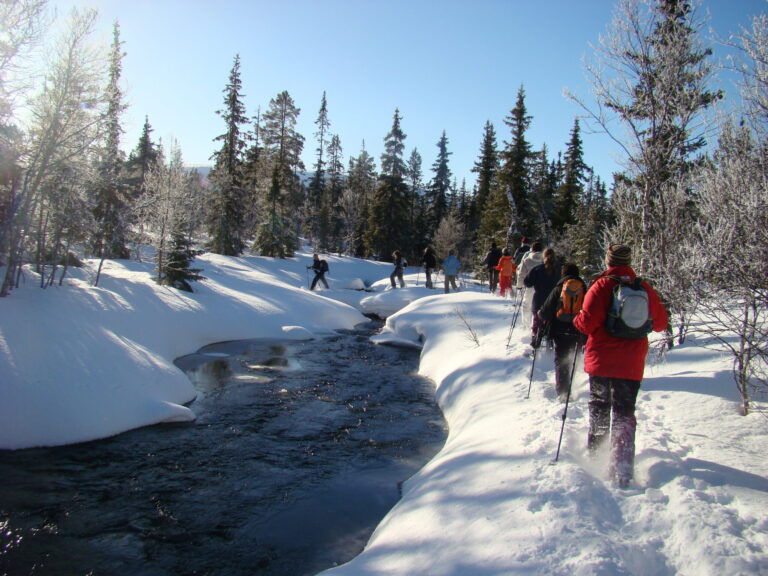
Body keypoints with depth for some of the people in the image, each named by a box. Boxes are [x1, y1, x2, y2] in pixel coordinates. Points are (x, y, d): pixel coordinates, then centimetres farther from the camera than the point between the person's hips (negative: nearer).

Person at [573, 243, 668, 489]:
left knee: (598, 407, 19)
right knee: (624, 413, 6)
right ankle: (622, 469, -6)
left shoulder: (602, 285, -9)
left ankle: (595, 451, 34)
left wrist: (576, 320, 4)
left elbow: (587, 322, -17)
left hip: (601, 360, -2)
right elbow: (661, 322, 14)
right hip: (632, 364, 2)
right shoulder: (645, 288, 2)